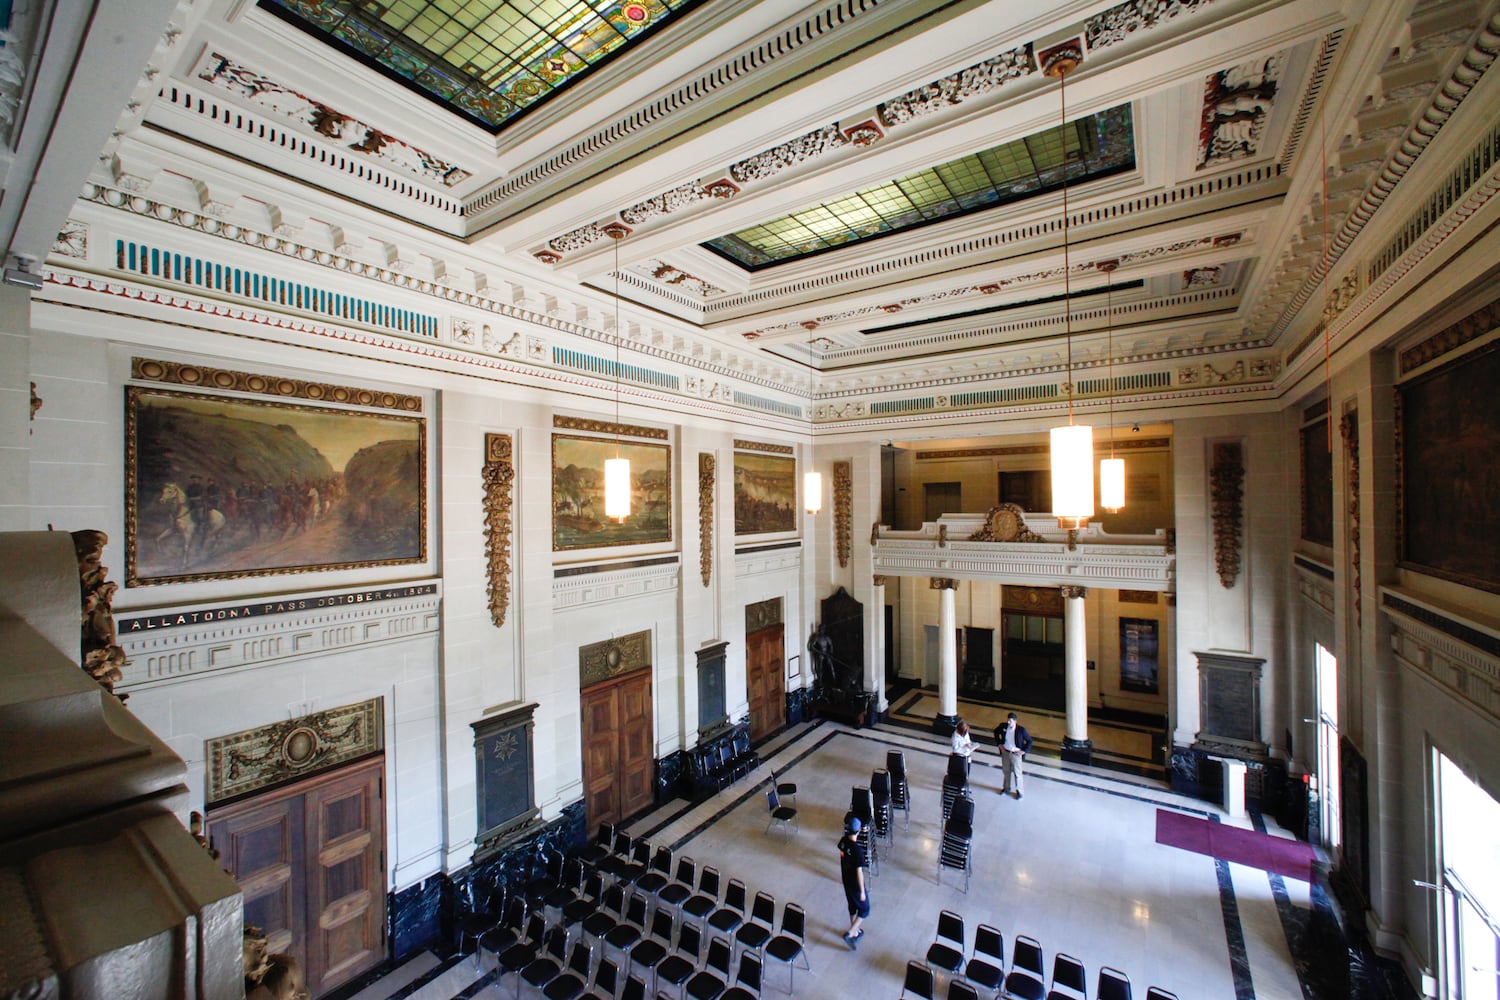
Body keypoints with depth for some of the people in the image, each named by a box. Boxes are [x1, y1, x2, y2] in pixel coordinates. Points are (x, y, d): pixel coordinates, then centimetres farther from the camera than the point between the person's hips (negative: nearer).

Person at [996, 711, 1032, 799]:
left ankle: (1019, 791, 26)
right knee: (1006, 772, 18)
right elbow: (996, 732, 9)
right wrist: (999, 743, 4)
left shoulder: (1021, 729, -20)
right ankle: (1006, 789, 35)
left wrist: (1024, 751, -11)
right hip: (1005, 752, 3)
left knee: (1017, 773, 8)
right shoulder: (1003, 726, -11)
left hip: (1016, 754, -3)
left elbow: (1029, 740, -9)